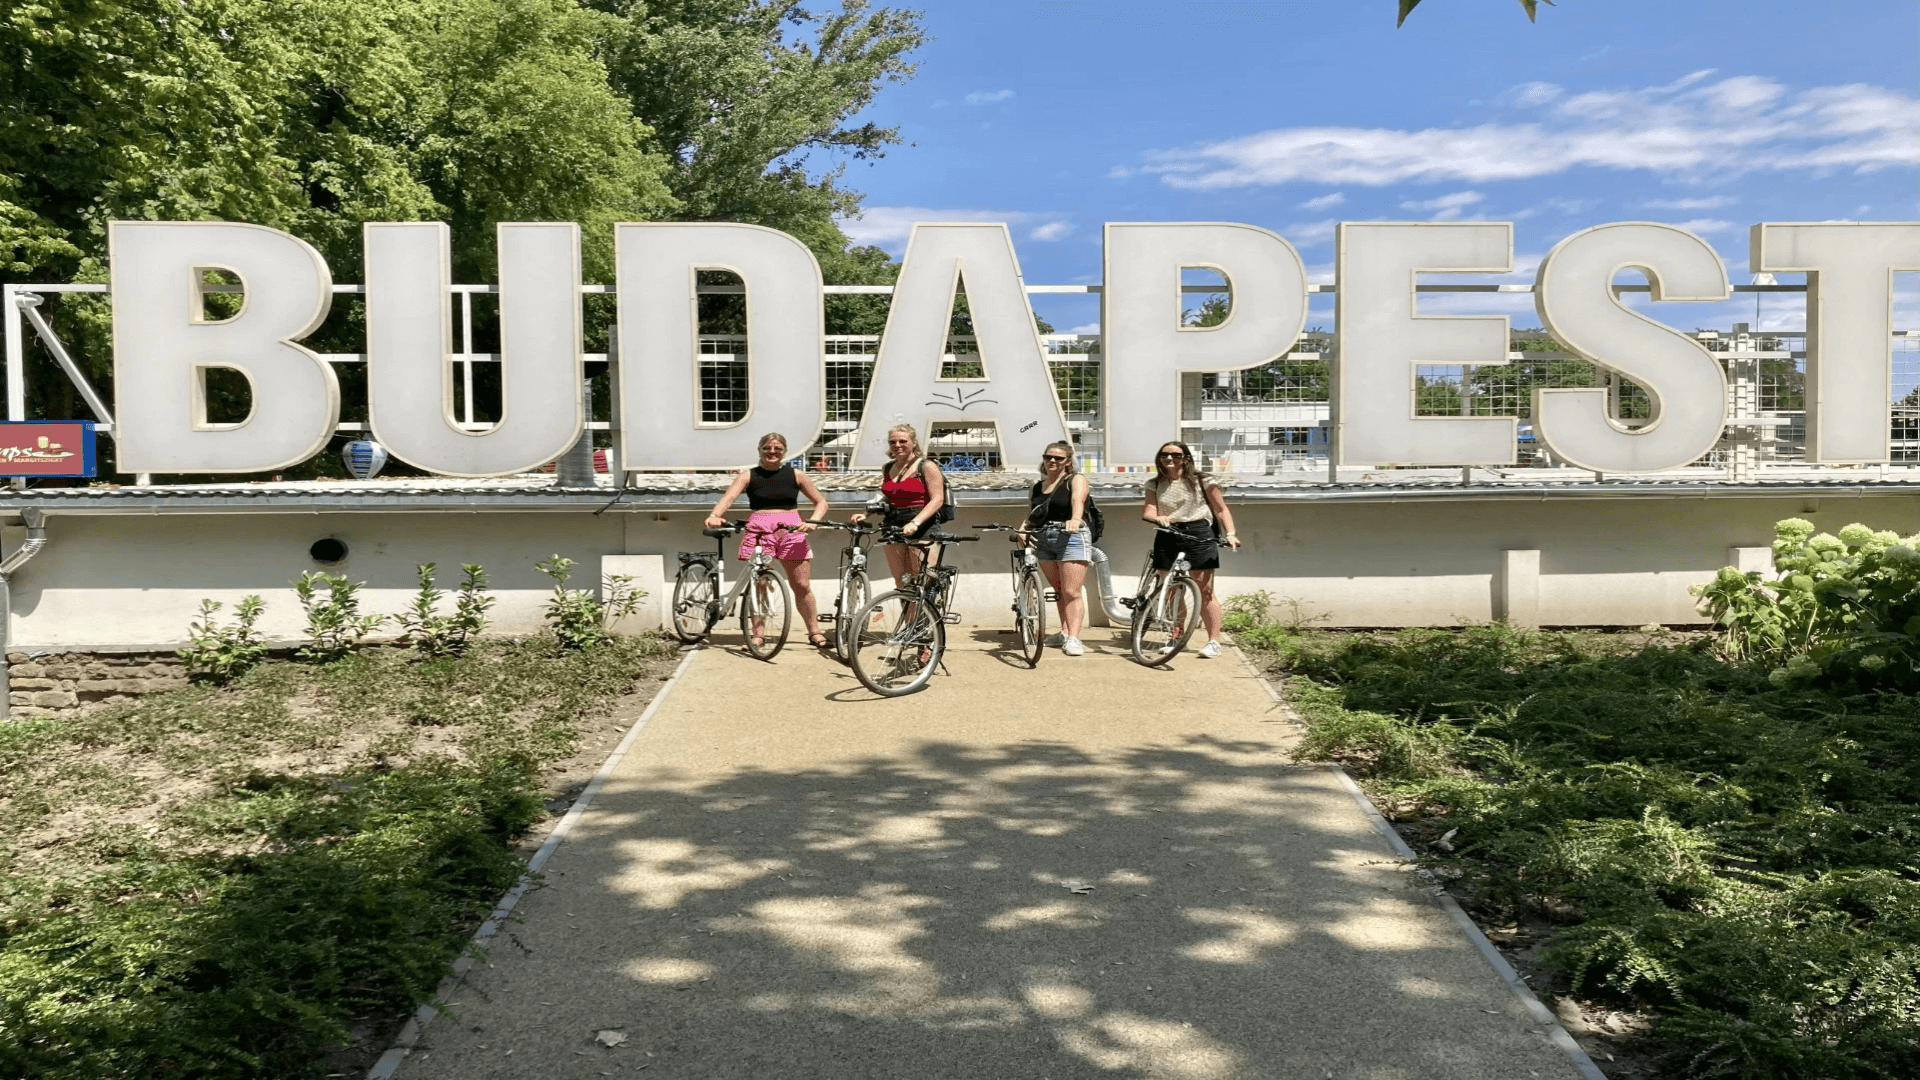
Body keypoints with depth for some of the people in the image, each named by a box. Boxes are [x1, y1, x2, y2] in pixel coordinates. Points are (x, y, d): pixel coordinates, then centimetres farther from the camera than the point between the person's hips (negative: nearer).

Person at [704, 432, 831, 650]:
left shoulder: (796, 475, 11)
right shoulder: (748, 475, 7)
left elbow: (821, 502, 13)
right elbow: (729, 496, -8)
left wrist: (813, 521, -7)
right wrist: (714, 515, -28)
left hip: (791, 531, 1)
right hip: (758, 531, 0)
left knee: (802, 586, 0)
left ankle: (814, 632, 12)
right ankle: (757, 634, 8)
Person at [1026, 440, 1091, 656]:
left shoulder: (1075, 480, 1)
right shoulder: (1036, 487, 17)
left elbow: (1078, 500, -20)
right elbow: (1030, 515, 14)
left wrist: (1075, 519, -40)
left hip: (1071, 537, -5)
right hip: (1043, 540, 5)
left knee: (1072, 592, -9)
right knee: (1058, 591, 11)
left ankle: (1073, 638, -10)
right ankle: (1064, 632, 20)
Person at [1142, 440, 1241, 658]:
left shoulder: (1202, 481, 2)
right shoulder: (1156, 485, 12)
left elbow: (1221, 509, 3)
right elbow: (1149, 511, 0)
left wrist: (1230, 533, -11)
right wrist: (1157, 517, -24)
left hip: (1197, 534, -3)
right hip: (1167, 536, 4)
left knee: (1205, 590, -6)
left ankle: (1214, 641, -2)